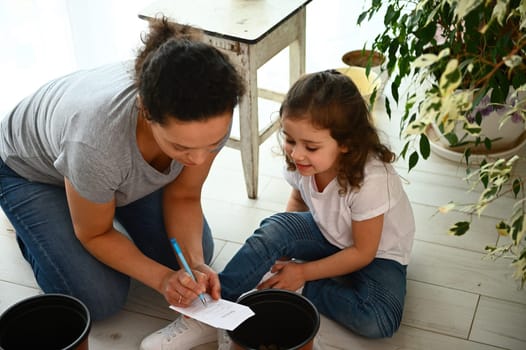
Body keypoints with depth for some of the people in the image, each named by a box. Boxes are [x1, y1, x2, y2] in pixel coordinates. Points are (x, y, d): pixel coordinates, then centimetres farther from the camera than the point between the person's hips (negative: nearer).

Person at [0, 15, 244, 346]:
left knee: (197, 252, -1)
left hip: (124, 167, 5)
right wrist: (162, 278, -32)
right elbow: (95, 234, -24)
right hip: (31, 169, -4)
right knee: (99, 299, -14)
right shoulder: (98, 138, -46)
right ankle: (31, 229, 14)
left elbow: (183, 195, -14)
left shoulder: (211, 114, -33)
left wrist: (195, 264, -28)